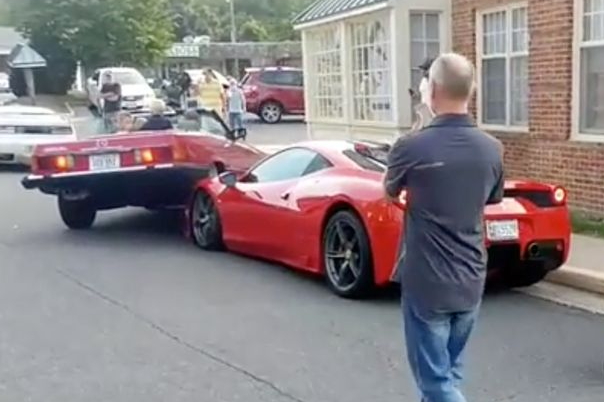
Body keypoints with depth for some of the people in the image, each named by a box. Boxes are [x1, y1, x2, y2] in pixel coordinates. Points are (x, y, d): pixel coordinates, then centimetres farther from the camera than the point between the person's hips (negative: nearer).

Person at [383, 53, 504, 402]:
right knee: (449, 371, 22)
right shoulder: (492, 149, -4)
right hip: (471, 281, 6)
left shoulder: (411, 147, -17)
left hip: (426, 283, -5)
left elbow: (391, 193, 4)